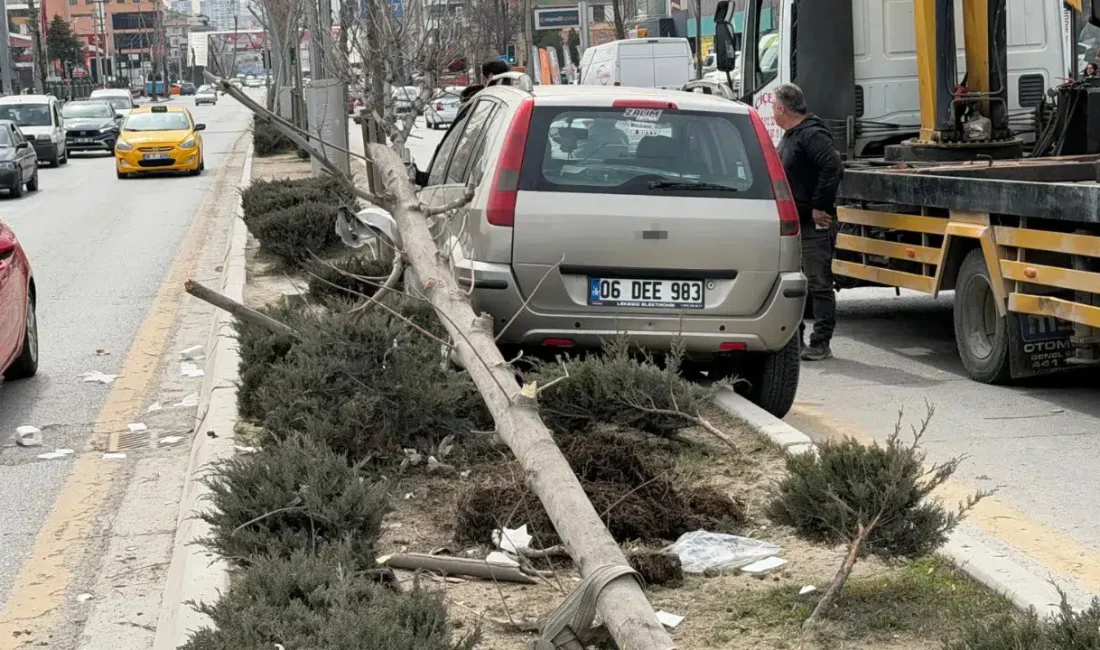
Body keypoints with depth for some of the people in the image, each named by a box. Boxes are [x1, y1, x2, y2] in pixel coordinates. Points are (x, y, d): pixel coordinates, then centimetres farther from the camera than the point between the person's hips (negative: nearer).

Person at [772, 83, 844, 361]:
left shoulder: (812, 135, -15)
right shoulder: (790, 136, 18)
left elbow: (833, 168, -27)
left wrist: (820, 208, -23)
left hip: (814, 225, -10)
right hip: (793, 223, 11)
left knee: (819, 285, -5)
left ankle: (820, 344, -3)